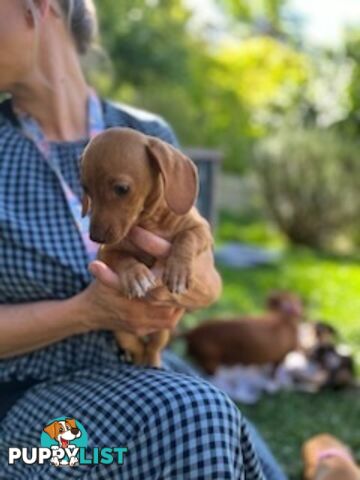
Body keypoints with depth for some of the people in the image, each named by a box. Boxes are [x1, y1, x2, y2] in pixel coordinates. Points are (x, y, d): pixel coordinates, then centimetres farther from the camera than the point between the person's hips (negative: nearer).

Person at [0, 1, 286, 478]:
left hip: (141, 375, 3)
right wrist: (86, 312, -24)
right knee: (193, 425, -33)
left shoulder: (148, 138, 0)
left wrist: (193, 281, -21)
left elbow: (209, 284, 4)